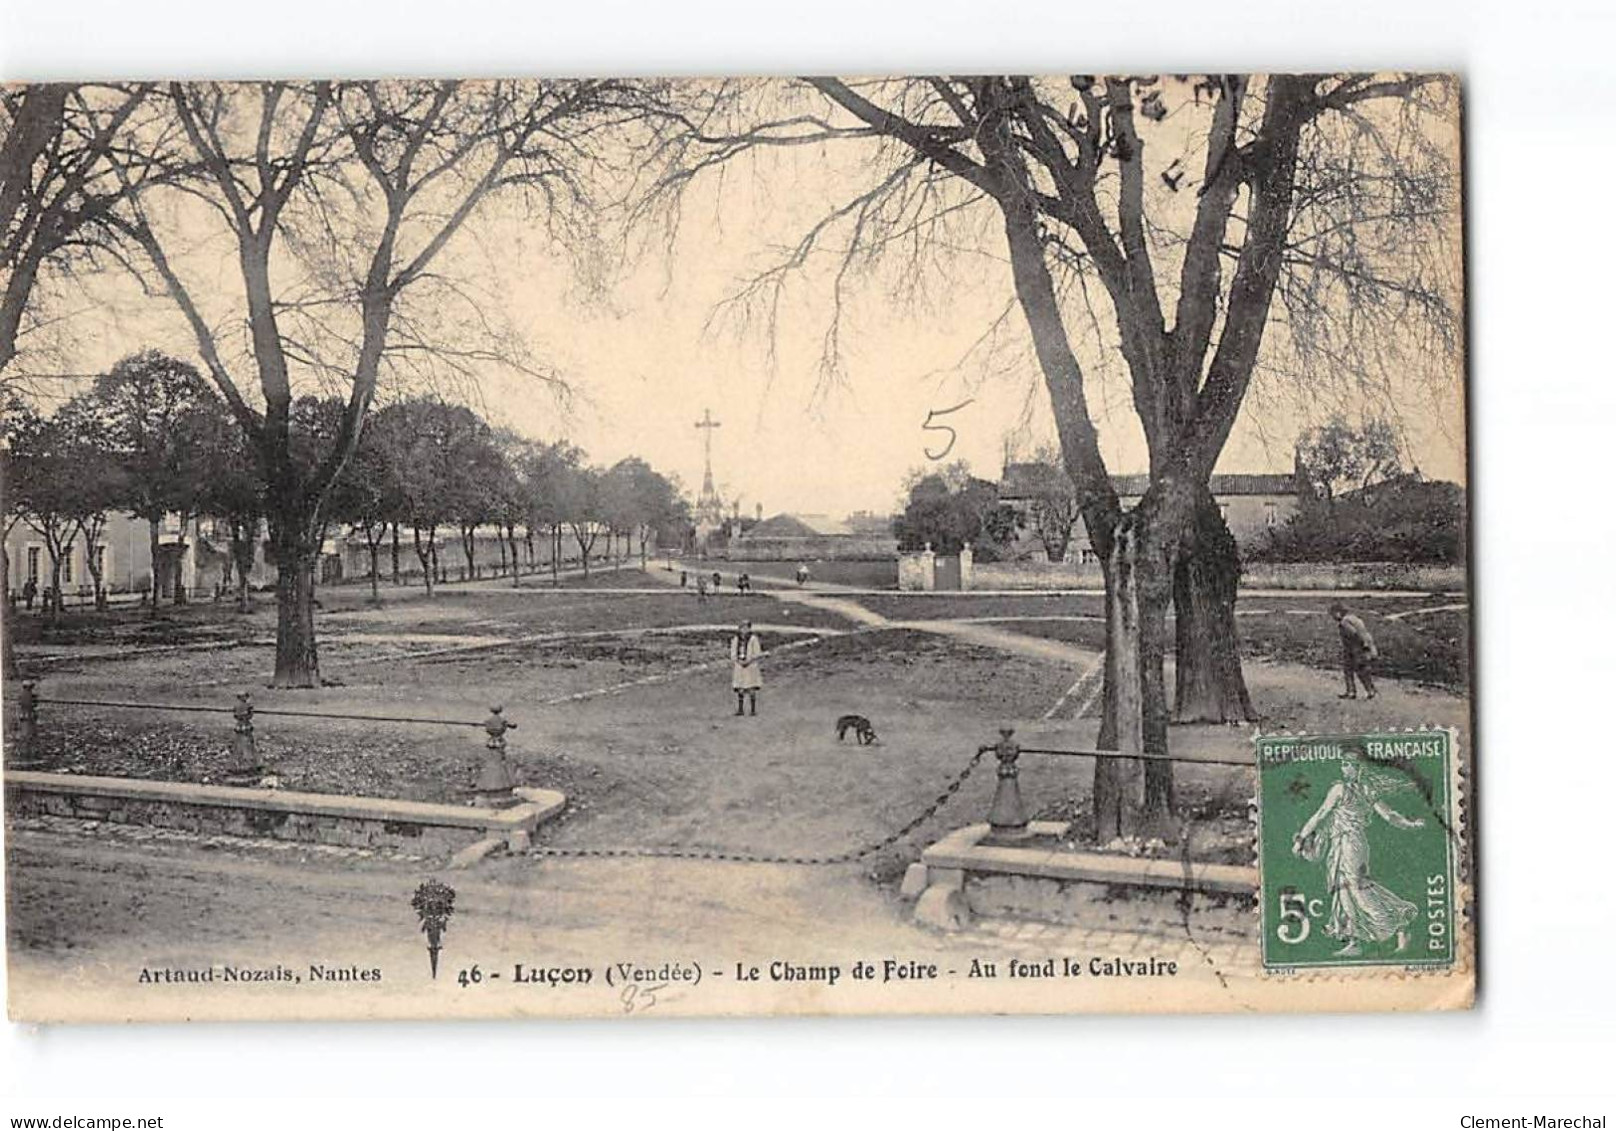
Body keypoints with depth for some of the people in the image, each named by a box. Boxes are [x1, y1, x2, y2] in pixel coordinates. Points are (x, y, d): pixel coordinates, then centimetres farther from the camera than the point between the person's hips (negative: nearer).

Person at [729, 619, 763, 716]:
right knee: (740, 689, 1)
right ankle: (740, 709, 6)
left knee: (751, 689, -3)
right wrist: (738, 661, -7)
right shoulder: (735, 639, 7)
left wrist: (749, 660, -16)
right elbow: (733, 654, 10)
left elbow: (758, 654, -5)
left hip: (750, 667, -3)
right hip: (739, 667, 3)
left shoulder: (753, 639, -6)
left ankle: (753, 710, 3)